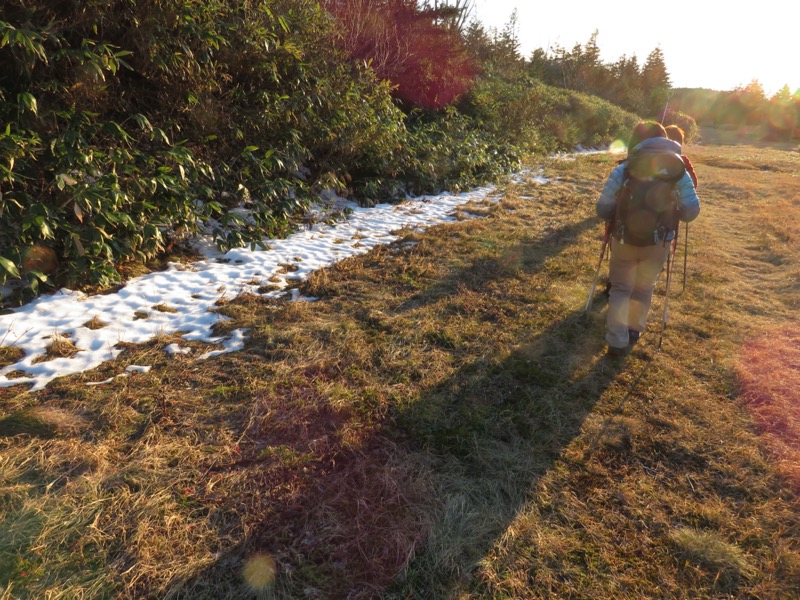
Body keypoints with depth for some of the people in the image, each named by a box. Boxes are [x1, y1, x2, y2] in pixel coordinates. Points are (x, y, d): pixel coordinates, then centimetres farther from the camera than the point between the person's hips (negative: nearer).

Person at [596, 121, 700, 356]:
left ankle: (618, 341, 5)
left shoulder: (622, 170, -9)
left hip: (625, 240, -2)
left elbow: (602, 210, -10)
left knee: (621, 289, 12)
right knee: (644, 288, 22)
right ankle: (635, 330, 36)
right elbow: (691, 211, -5)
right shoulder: (678, 170, -3)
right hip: (658, 243, 2)